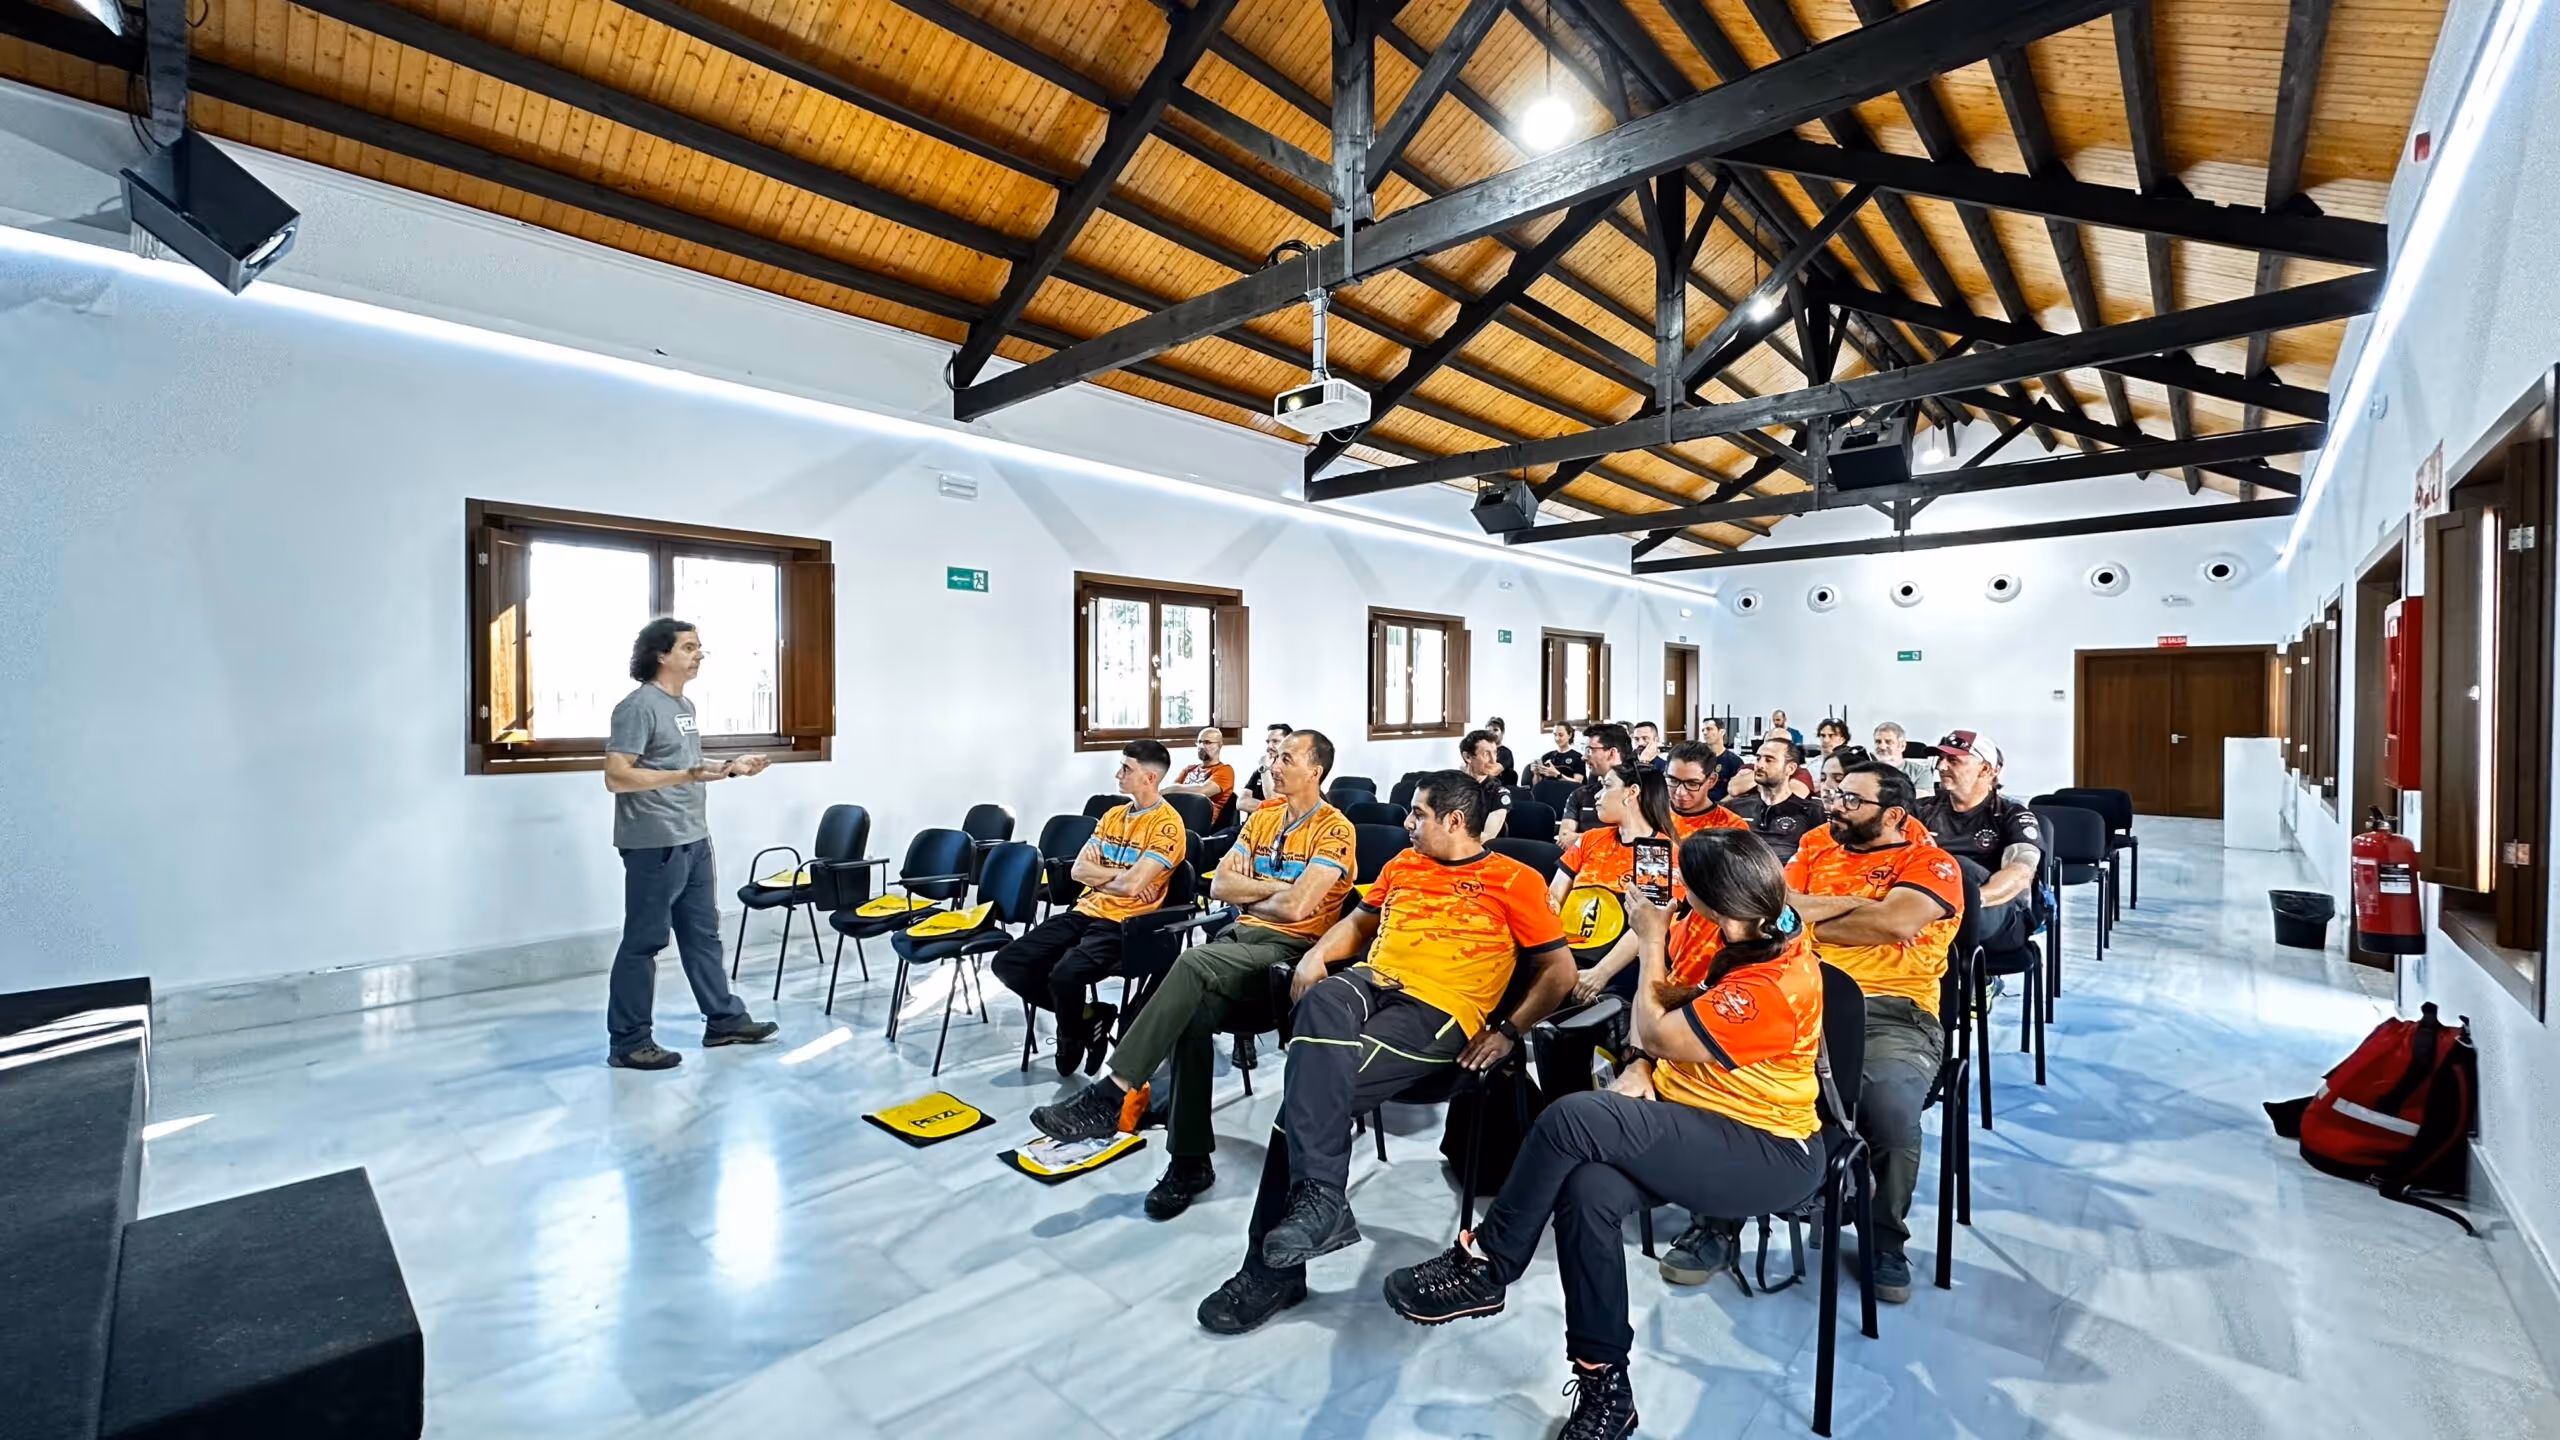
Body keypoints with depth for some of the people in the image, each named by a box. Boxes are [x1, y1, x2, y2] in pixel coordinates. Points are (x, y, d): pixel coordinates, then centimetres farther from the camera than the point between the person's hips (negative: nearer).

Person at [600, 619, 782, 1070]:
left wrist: (730, 767, 11)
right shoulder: (638, 707, -14)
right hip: (655, 845, -9)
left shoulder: (685, 705, 14)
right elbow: (617, 777, -21)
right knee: (643, 942, 1)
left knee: (702, 935, 16)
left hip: (694, 841, 9)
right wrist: (687, 775, -29)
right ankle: (628, 1042, 13)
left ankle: (724, 1019, 26)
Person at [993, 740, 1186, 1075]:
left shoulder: (1167, 823, -11)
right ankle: (1087, 1015, 7)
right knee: (1007, 963, -6)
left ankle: (1074, 1034, 3)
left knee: (1064, 975, -32)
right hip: (1085, 912, 8)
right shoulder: (1113, 815, 15)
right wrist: (1119, 875, -6)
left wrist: (1099, 875, -1)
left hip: (1123, 923, -8)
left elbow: (1132, 884, -20)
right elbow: (1078, 870, 9)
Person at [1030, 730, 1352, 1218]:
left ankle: (1111, 1094, -26)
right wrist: (1274, 887, -3)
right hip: (1240, 938, 6)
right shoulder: (1263, 816, 16)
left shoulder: (1334, 830, -6)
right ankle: (1190, 1162, -14)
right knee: (1195, 1010, -25)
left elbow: (1295, 907, -17)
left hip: (1289, 948, -5)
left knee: (1194, 964, -31)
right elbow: (1219, 885, 10)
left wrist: (1249, 897, 1)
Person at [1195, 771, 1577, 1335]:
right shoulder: (1404, 865, 23)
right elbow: (1361, 920, 31)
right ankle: (1318, 1198, -33)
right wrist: (1315, 956, 11)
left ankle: (1271, 1268, -15)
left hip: (1439, 1012, -5)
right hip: (1369, 984, 5)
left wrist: (1510, 1030, -6)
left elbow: (1560, 970, 6)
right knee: (1323, 1002, -34)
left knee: (1312, 1090, -28)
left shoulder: (1513, 880, 6)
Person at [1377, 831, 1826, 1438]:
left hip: (1767, 1154, -7)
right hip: (1686, 1112, 7)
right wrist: (1639, 1071, -5)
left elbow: (1654, 1034, -16)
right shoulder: (1725, 926, -3)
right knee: (1589, 1191, -24)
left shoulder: (1770, 986, -27)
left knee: (1571, 1119, -29)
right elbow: (1671, 1007, 12)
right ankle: (1603, 1382, -8)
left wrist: (1651, 948, -5)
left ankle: (1485, 1266, -8)